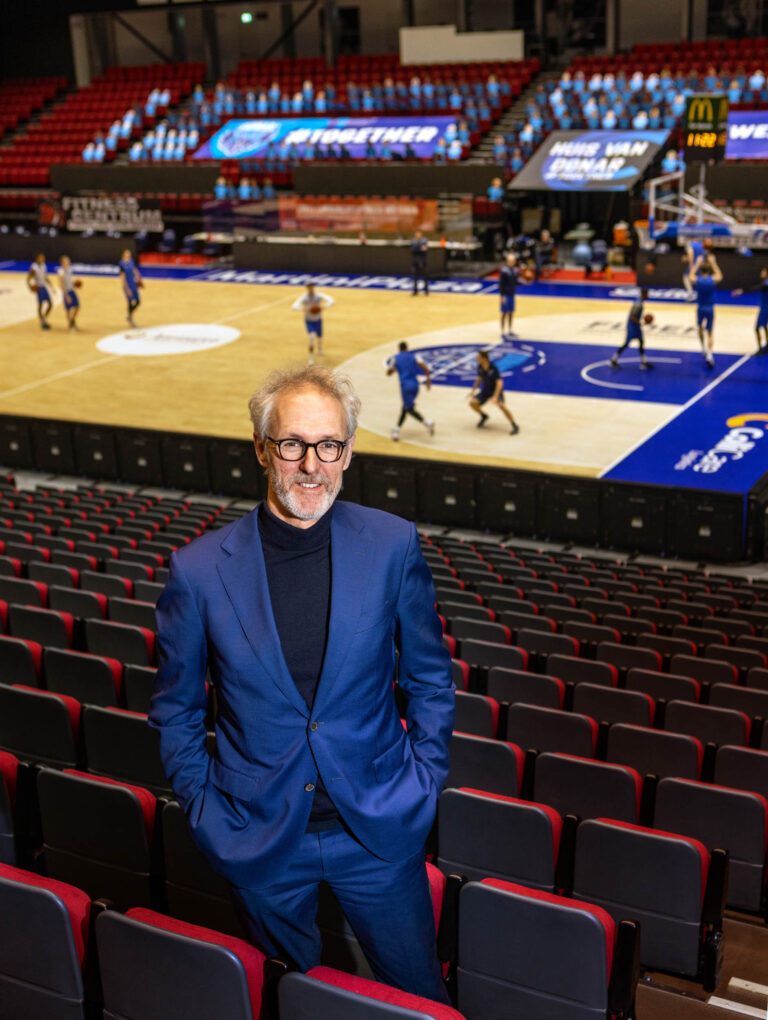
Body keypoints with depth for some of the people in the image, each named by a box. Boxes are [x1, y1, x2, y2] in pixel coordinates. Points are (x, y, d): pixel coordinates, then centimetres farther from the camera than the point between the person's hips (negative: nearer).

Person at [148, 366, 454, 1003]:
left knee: (420, 997, 16)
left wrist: (423, 786, -1)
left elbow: (430, 680, 3)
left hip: (377, 831, 0)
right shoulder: (199, 569, -11)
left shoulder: (393, 546, -9)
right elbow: (175, 709, 3)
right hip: (260, 841, 0)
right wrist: (204, 810, -1)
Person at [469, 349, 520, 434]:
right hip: (486, 390, 6)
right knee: (472, 402, -13)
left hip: (496, 390, -6)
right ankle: (484, 416, 18)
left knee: (501, 405, -33)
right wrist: (473, 390, 7)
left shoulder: (493, 368, -24)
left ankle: (514, 425, -21)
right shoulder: (480, 367, -5)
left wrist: (495, 397, -36)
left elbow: (499, 382, -27)